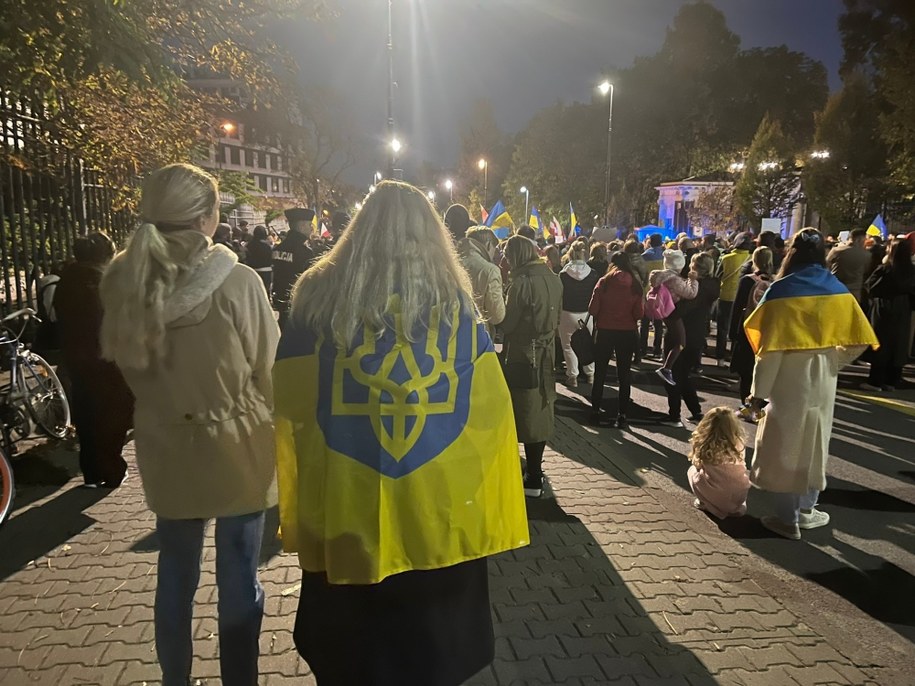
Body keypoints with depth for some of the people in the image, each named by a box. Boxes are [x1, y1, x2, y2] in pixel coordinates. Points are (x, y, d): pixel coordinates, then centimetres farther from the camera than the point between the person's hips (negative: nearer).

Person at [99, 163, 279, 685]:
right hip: (238, 450, -4)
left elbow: (125, 364, 8)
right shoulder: (237, 281, -20)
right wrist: (272, 426, 5)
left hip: (167, 450, 5)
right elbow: (268, 369, -12)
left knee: (176, 575, 21)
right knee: (238, 581, 11)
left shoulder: (123, 282, -5)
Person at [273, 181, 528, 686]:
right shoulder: (454, 301, -5)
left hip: (343, 507, 0)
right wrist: (490, 511, 7)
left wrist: (297, 501, 12)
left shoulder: (320, 294, -6)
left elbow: (289, 405, -2)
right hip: (439, 504, 1)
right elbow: (489, 412, -5)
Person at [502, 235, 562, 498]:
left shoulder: (522, 282, -18)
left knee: (526, 412, 1)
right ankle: (535, 470, 27)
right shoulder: (553, 279, 6)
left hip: (524, 353, -7)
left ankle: (533, 480, 8)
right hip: (546, 350, 7)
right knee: (540, 409, 15)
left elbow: (507, 322, -14)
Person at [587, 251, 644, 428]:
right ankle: (622, 415, 13)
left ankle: (595, 412, 15)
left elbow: (592, 310, -9)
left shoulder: (603, 283, -7)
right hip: (627, 333, 1)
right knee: (624, 374, 11)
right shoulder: (635, 284, -4)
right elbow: (639, 314, -8)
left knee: (600, 373, 12)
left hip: (605, 332, -1)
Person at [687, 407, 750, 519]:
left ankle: (706, 504, 19)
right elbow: (742, 468, 9)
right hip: (739, 497, 2)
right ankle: (735, 507, 22)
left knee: (692, 470, 22)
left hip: (715, 498, -1)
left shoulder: (701, 444, -13)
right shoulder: (738, 443, -7)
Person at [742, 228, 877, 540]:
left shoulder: (781, 290, -13)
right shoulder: (838, 290, 1)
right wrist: (831, 363, 13)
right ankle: (806, 511, 31)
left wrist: (759, 390, -11)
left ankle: (787, 519, 14)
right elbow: (859, 340, 1)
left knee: (786, 445, 6)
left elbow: (770, 348, -16)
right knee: (814, 445, 18)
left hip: (788, 382, -4)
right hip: (823, 382, 5)